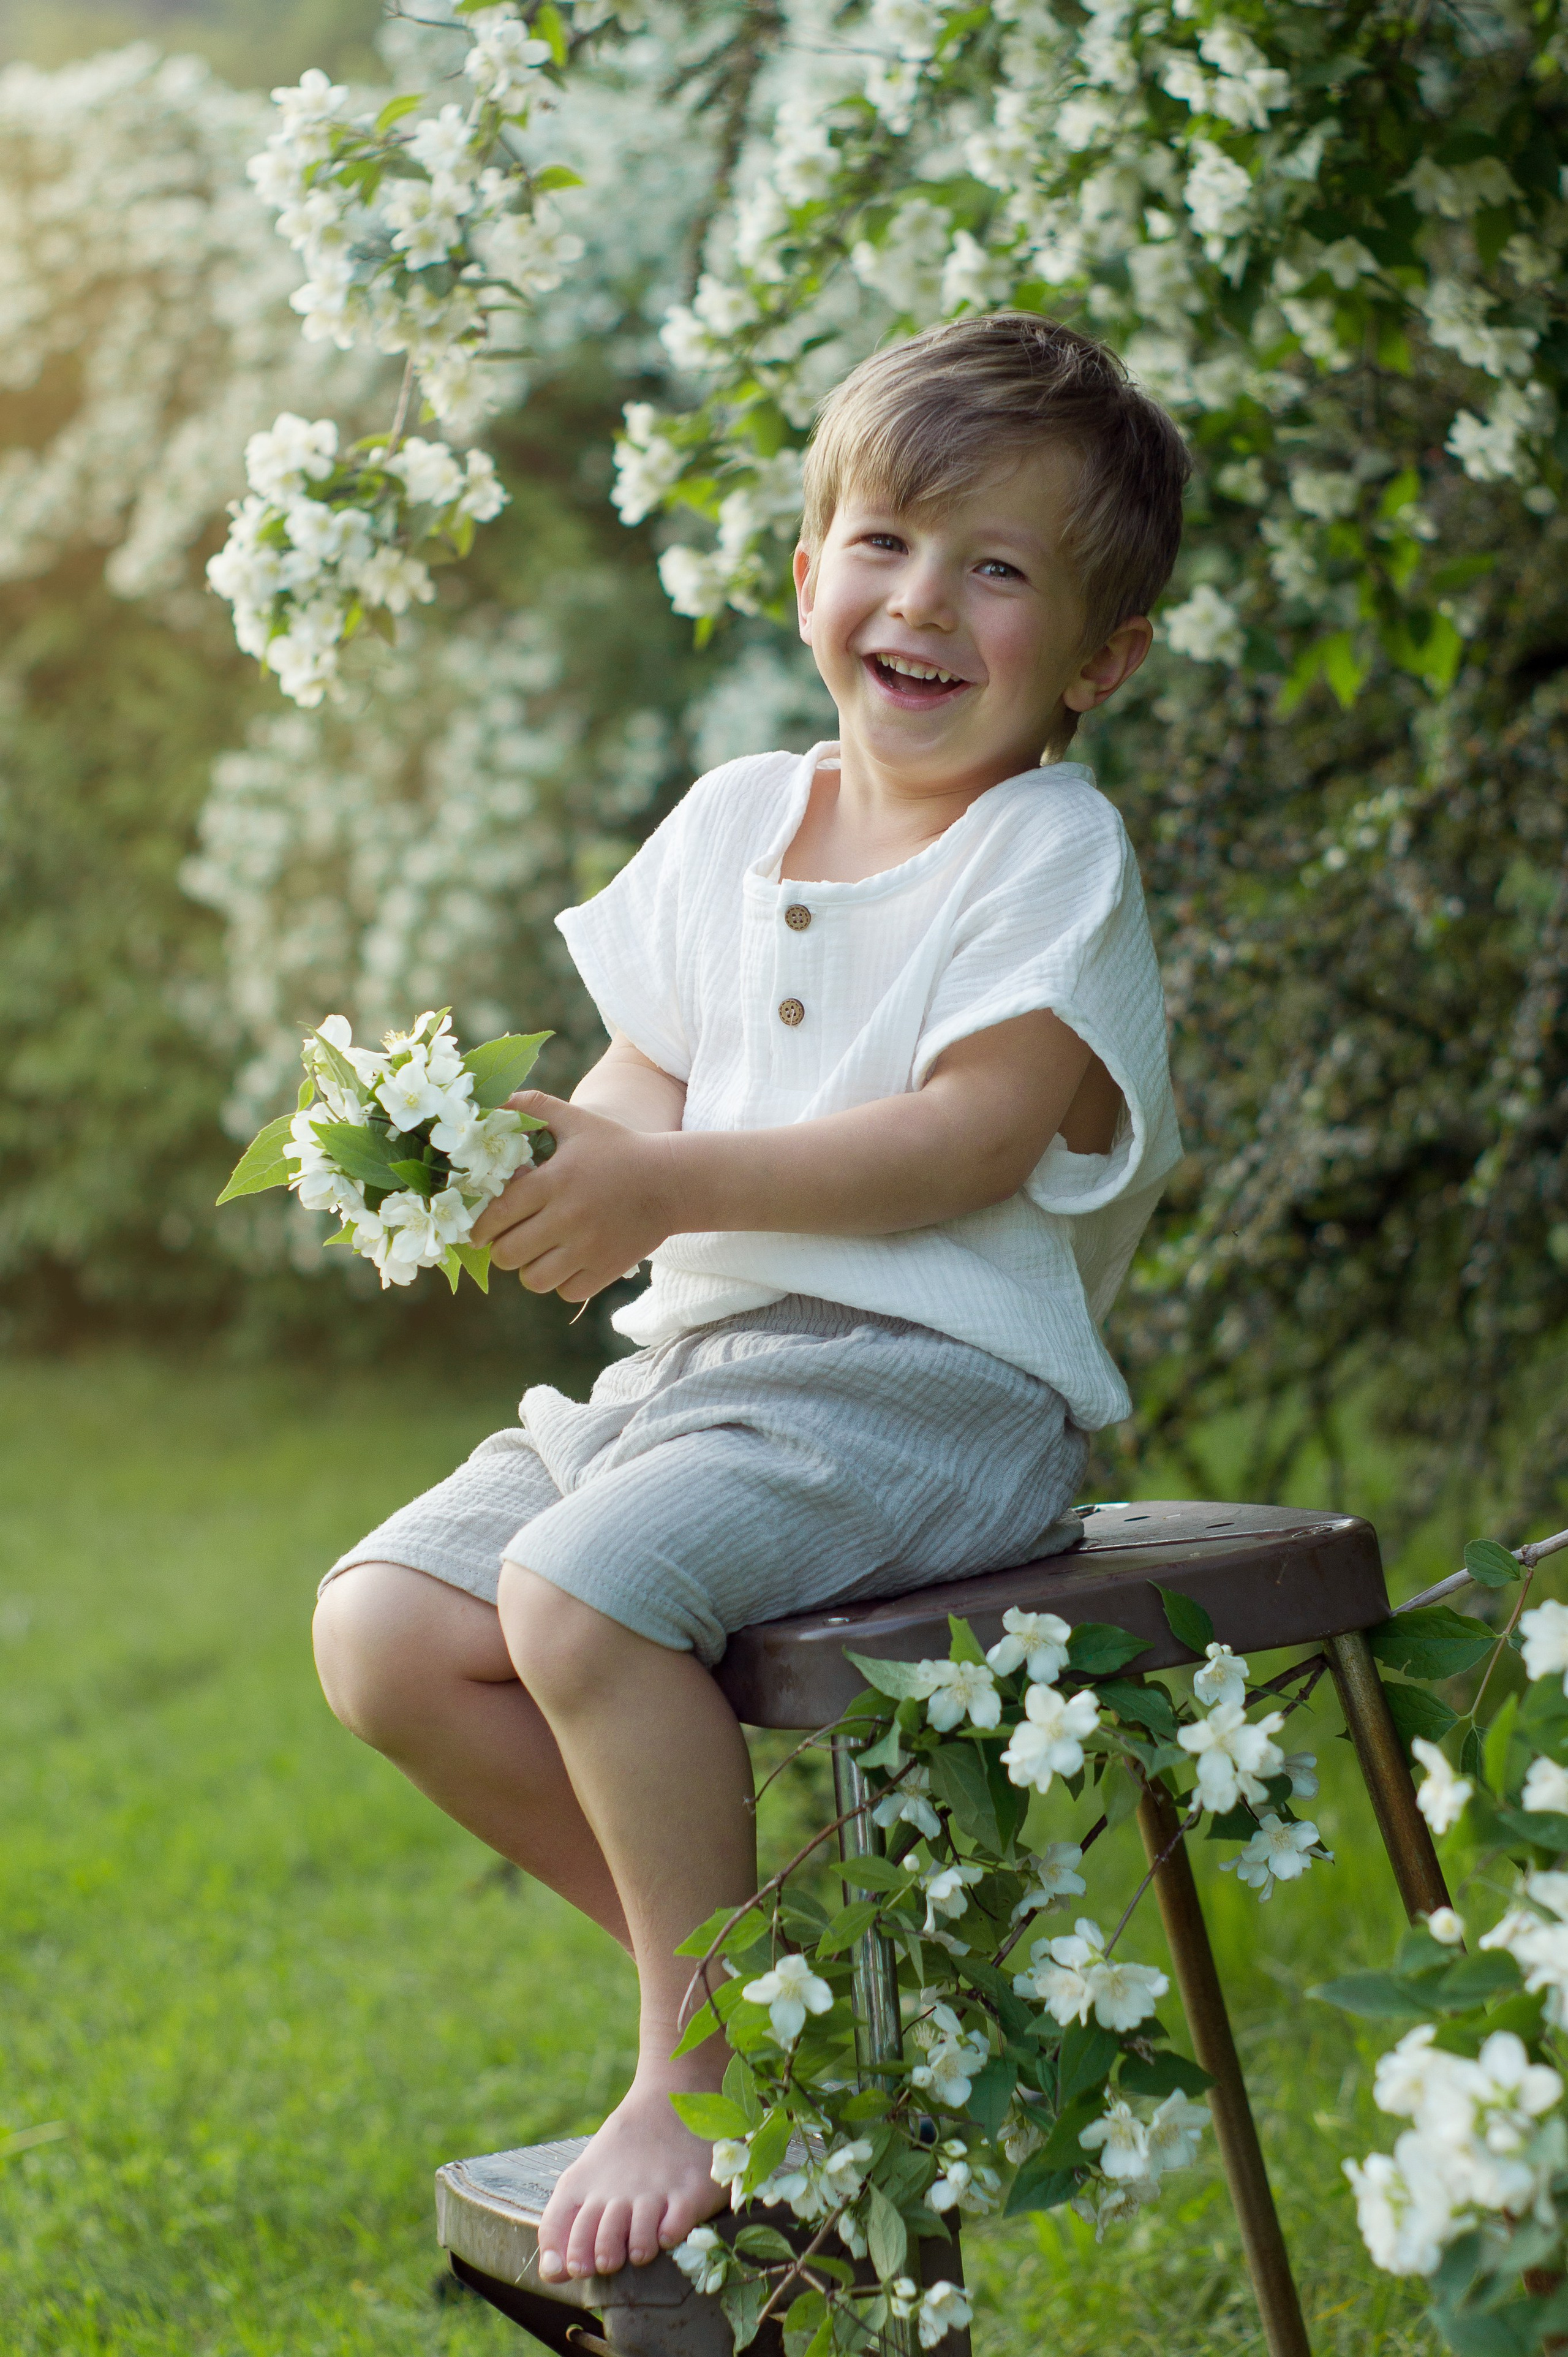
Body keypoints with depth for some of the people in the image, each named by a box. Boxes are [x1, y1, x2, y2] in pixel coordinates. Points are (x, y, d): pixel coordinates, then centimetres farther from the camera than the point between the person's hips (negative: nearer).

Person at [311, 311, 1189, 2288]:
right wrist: (592, 1142, -8)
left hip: (928, 1381, -8)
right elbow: (645, 1079, 17)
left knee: (578, 1589, -30)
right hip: (697, 1359, 8)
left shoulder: (1052, 848, -5)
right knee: (382, 1631, -6)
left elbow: (974, 1136, -17)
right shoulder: (734, 820, 15)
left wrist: (674, 1184, -22)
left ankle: (704, 2069, -10)